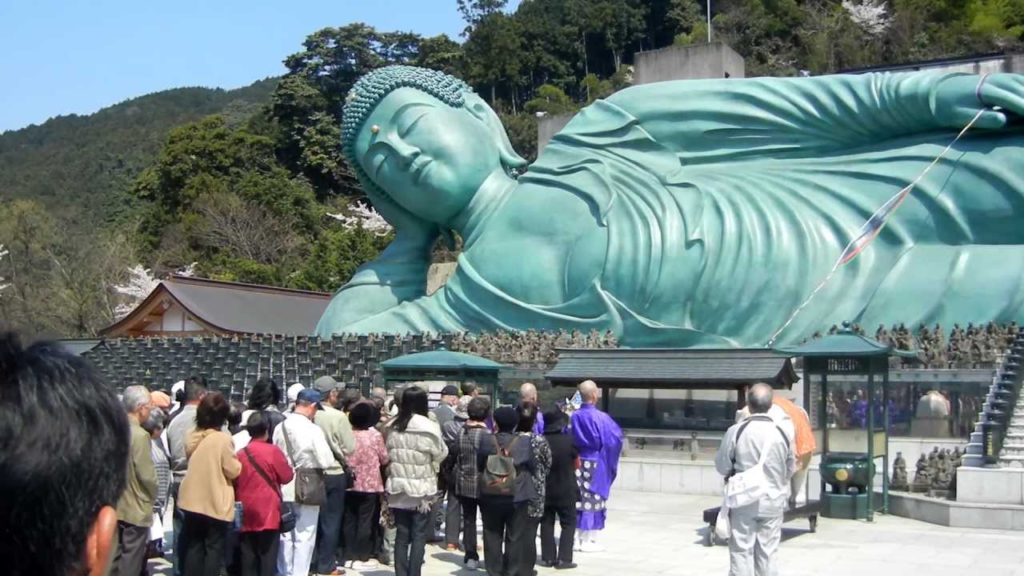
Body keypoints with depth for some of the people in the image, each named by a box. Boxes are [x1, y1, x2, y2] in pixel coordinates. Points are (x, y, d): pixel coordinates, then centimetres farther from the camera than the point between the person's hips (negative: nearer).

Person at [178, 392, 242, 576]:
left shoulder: (192, 436, 2)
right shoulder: (222, 439, -19)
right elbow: (234, 471, -15)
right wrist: (238, 462, 4)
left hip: (193, 499, 6)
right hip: (216, 502, -6)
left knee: (194, 546, 14)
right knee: (214, 548, 3)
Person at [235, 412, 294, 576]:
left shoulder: (240, 454, 3)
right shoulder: (273, 451, -10)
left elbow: (234, 483, 10)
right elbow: (287, 476, -2)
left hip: (246, 514, 4)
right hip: (268, 512, -4)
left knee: (248, 559, 8)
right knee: (268, 557, 0)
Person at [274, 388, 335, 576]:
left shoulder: (280, 427, -3)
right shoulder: (313, 430, -17)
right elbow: (326, 461, -17)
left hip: (284, 488, 5)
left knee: (285, 535, 16)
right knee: (304, 537, 4)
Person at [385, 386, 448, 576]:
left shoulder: (392, 427, -1)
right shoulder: (429, 427, -14)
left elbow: (388, 454, 6)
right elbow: (441, 454, -3)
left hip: (398, 487, 4)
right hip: (421, 488, -4)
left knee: (401, 535, 10)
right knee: (419, 536, 4)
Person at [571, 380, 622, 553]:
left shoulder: (574, 416, -2)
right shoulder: (601, 418, -14)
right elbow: (616, 436, -8)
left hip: (577, 462, 5)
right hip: (596, 464, -4)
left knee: (578, 499, 11)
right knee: (593, 499, 2)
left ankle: (577, 538, 15)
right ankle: (589, 540, 4)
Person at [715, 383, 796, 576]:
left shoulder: (736, 431, -13)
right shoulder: (781, 433, -6)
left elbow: (722, 466, -5)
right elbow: (790, 469, 6)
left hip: (743, 502, -2)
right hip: (773, 502, 2)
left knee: (741, 552, 5)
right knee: (767, 553, 10)